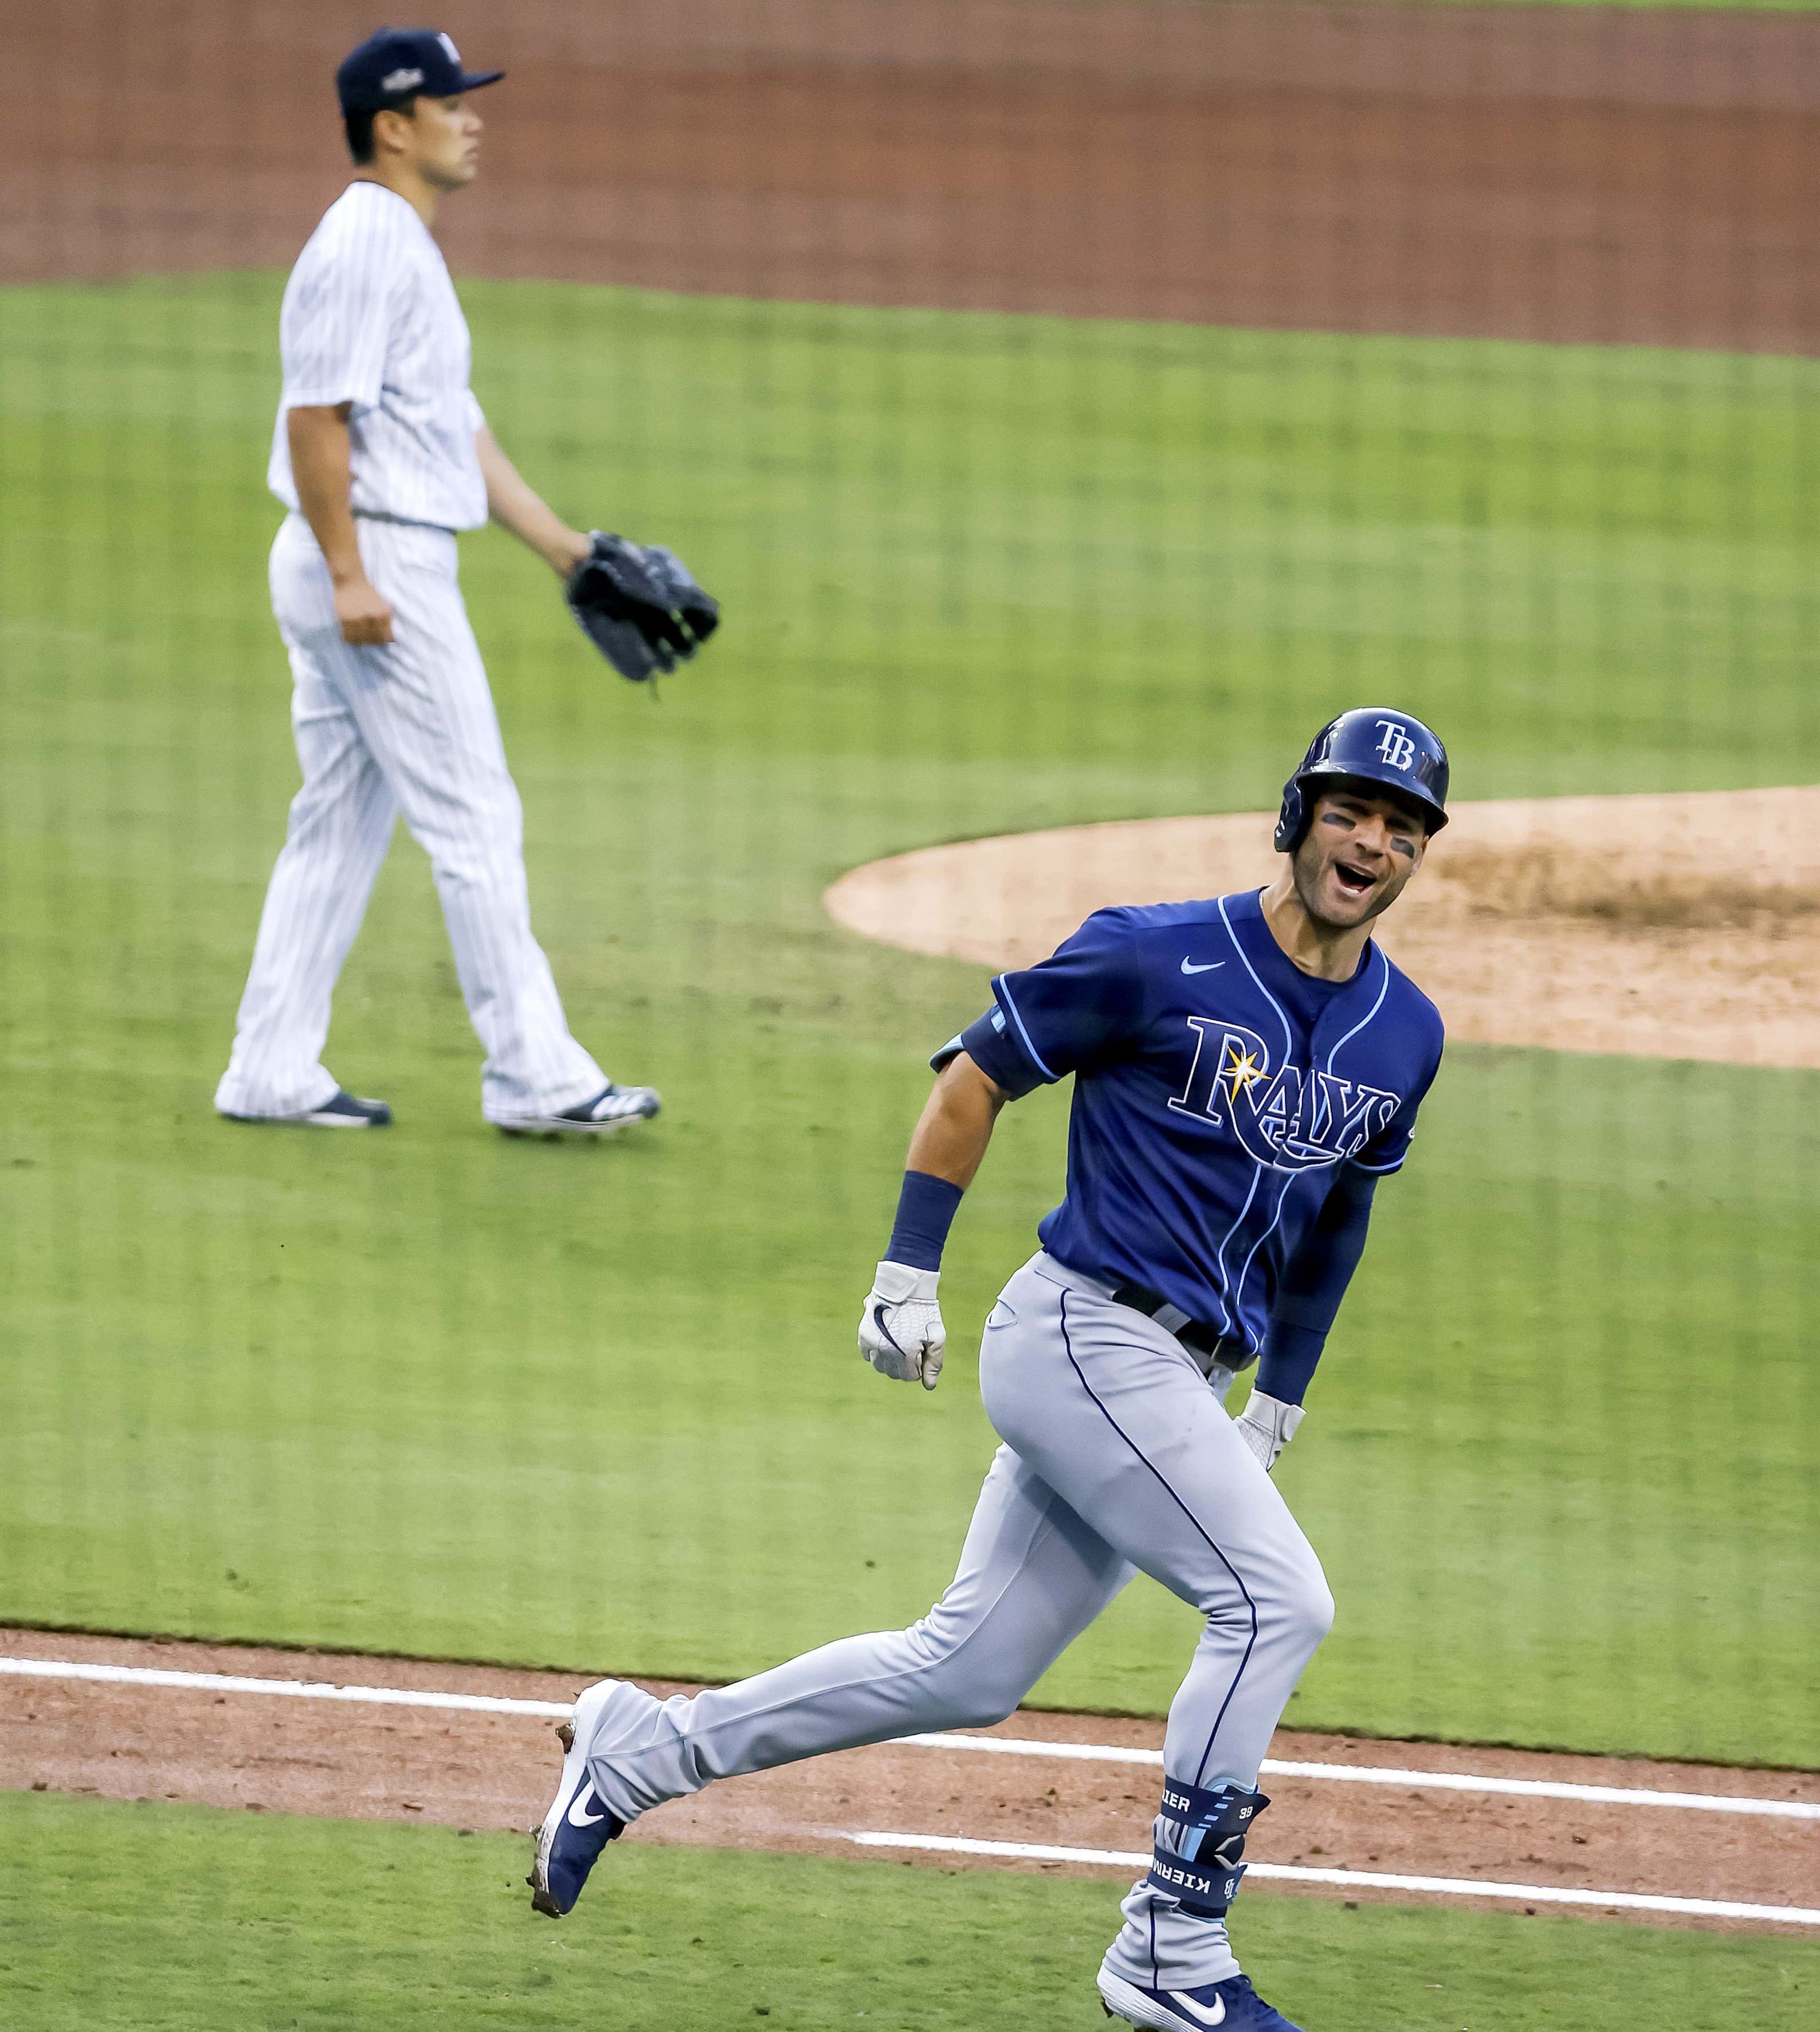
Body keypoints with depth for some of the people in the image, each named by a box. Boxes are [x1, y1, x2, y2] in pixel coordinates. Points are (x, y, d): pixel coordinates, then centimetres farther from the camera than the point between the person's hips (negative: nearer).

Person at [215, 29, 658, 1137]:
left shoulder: (406, 247, 18)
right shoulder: (365, 245, -15)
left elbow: (452, 420, 23)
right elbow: (318, 416, -21)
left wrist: (554, 537, 21)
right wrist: (349, 576, -25)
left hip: (378, 575, 11)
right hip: (378, 563, -11)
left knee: (341, 826, 12)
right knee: (475, 817, -7)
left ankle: (273, 1074, 13)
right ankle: (533, 1074, -5)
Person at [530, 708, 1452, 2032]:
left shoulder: (1405, 1035, 8)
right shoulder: (1159, 959, -10)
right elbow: (977, 1077, -2)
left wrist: (1282, 1395, 23)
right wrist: (908, 1273, -7)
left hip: (1179, 1377, 8)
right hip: (1085, 1335, -8)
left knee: (965, 1672, 10)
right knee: (1276, 1599, -18)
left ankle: (639, 1750, 23)